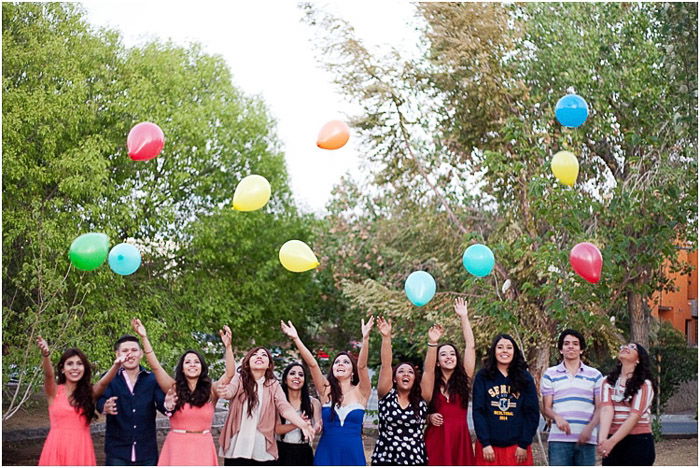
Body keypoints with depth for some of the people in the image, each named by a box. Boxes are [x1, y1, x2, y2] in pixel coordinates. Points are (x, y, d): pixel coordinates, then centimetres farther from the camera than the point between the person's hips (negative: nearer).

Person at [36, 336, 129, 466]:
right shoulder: (54, 392, 2)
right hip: (58, 449, -1)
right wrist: (45, 355, -39)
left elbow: (103, 382, -14)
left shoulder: (90, 392, 5)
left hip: (82, 449, 1)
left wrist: (116, 365, -35)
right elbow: (48, 375, -17)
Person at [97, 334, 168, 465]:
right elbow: (101, 401, -15)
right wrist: (105, 407, -39)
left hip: (147, 453, 1)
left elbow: (162, 404, -9)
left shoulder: (153, 379, 4)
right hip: (117, 453, -1)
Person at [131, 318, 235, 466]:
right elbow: (155, 366, -4)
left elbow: (229, 374, -9)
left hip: (202, 449, 0)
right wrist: (144, 337, -12)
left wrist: (228, 347, -20)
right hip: (177, 448, 0)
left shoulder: (211, 391, 4)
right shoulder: (174, 388, 4)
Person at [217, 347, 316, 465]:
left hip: (264, 452, 1)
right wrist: (226, 392, -45)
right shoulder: (239, 379, 2)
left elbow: (284, 407, -7)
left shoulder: (274, 385, 5)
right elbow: (231, 389, -18)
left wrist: (303, 424, -26)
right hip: (237, 449, -1)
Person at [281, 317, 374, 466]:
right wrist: (296, 338, -15)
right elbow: (312, 364, -5)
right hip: (326, 455, 1)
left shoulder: (360, 392, 1)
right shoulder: (326, 391, 5)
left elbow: (362, 366, -14)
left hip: (353, 455, -1)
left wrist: (365, 339, -29)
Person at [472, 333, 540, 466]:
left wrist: (524, 445, -4)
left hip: (518, 448, 1)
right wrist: (485, 444, -8)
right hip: (489, 447, -1)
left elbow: (532, 413, 4)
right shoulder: (482, 377, 4)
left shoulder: (525, 378, 7)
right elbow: (478, 411, -1)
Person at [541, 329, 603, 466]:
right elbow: (546, 408, 6)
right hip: (559, 439, -1)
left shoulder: (595, 375, 12)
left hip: (586, 439, 1)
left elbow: (600, 408, 8)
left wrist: (590, 427, -10)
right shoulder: (550, 374, 9)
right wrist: (557, 417, -16)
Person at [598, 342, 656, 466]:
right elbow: (606, 410, -8)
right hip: (613, 443, 4)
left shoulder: (644, 384, -3)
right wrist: (602, 439, -24)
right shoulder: (609, 382, 8)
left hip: (639, 442, -4)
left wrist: (612, 441, -23)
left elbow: (635, 416, -14)